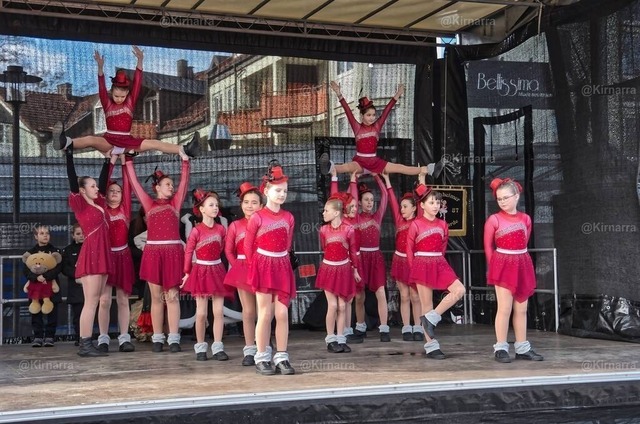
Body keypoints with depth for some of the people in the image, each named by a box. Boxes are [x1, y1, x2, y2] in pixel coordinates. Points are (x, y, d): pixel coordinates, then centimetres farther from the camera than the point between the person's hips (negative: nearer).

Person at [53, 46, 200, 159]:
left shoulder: (130, 102, 9)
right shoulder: (107, 104, 6)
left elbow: (137, 84, -2)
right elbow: (102, 88, -10)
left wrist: (140, 62, -15)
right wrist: (100, 68, -27)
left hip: (127, 141, 1)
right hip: (109, 140, -1)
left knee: (153, 143, -18)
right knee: (90, 139, -31)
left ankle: (184, 150, -32)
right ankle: (65, 142, -59)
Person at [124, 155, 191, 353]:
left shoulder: (175, 203, 12)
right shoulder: (149, 204, 10)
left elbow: (184, 181, 9)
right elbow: (134, 182, 10)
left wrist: (185, 161, 6)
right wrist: (128, 161, 10)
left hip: (173, 252, 0)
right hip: (153, 252, 0)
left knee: (172, 296, 0)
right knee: (156, 297, 5)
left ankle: (173, 339, -2)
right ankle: (157, 338, 9)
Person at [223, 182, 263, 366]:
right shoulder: (235, 226, 5)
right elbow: (228, 250, 9)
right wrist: (237, 266, -2)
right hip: (243, 269, 2)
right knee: (248, 311, 6)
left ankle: (264, 349, 10)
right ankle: (250, 349, 11)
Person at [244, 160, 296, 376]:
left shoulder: (289, 217, 6)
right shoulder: (257, 217, -6)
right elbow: (248, 246, 0)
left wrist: (280, 260, 11)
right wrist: (255, 268, 3)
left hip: (282, 267, 4)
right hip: (263, 267, -4)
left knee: (282, 314, 1)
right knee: (265, 314, -1)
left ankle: (281, 357, 7)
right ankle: (261, 358, 7)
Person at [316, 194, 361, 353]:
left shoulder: (349, 229, -9)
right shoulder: (324, 230, -3)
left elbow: (353, 251, 1)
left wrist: (355, 270, 6)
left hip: (344, 269, 0)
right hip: (329, 268, 0)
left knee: (342, 306, 5)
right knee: (332, 305, -5)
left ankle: (341, 339, 12)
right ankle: (330, 340, 5)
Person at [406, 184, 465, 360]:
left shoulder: (442, 225, 7)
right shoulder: (415, 224, -6)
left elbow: (443, 246, 15)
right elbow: (409, 249, -3)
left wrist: (437, 261, 8)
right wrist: (415, 269, -3)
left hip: (440, 264, 5)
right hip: (422, 265, -5)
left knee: (459, 290, -14)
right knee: (427, 305, -1)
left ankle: (431, 318, -2)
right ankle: (431, 346, 4)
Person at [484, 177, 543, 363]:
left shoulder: (525, 219, 4)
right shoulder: (494, 220, -6)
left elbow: (524, 243, 13)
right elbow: (488, 246, 0)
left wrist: (518, 260, 9)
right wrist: (494, 266, 0)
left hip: (522, 265, 4)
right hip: (503, 265, -4)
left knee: (521, 309, 8)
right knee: (505, 308, -6)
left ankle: (522, 348, 15)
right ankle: (500, 348, 1)